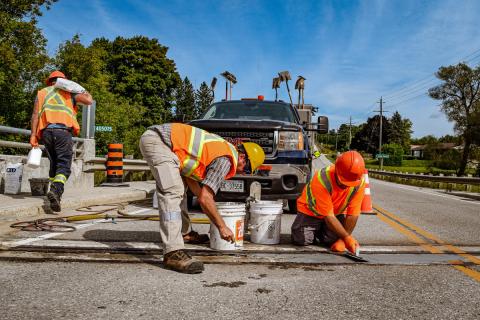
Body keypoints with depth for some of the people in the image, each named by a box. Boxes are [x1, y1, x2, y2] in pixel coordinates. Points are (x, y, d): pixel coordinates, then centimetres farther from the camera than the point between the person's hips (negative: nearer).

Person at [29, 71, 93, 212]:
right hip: (63, 130, -3)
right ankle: (56, 190, -30)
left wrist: (33, 134, 2)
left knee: (54, 164, 16)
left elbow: (35, 114, 9)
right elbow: (89, 101, 4)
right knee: (64, 165, -7)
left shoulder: (41, 92, 23)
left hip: (46, 131, 4)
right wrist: (87, 94, 28)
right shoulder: (68, 91, 16)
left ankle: (55, 194, 12)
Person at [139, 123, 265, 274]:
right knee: (172, 193, -21)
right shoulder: (226, 160, -11)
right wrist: (222, 227, -5)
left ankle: (182, 233, 35)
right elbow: (204, 198, -16)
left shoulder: (222, 148, 17)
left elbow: (189, 175, 22)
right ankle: (173, 252, -28)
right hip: (157, 140, -11)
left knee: (179, 188, 22)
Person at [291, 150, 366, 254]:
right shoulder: (322, 179, -38)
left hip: (336, 212, 3)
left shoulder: (359, 182, -26)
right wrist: (347, 237, -36)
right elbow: (329, 216, -34)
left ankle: (320, 234, 19)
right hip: (311, 211, -3)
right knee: (302, 240, -16)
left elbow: (353, 214, -20)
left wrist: (342, 239, -21)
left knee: (332, 240, -16)